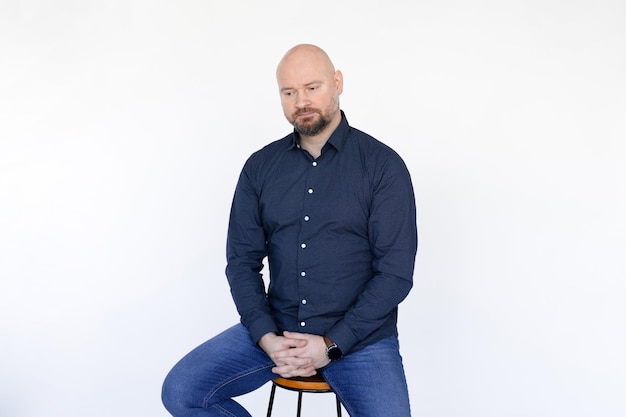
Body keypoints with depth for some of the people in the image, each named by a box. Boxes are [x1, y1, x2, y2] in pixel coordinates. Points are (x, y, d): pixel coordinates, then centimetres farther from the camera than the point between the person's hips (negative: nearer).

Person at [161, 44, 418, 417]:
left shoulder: (383, 166, -5)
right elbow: (242, 261, 6)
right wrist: (266, 337, -10)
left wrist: (332, 344, -14)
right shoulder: (260, 167, 6)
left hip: (359, 335, -2)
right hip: (276, 327, 3)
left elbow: (396, 272, -9)